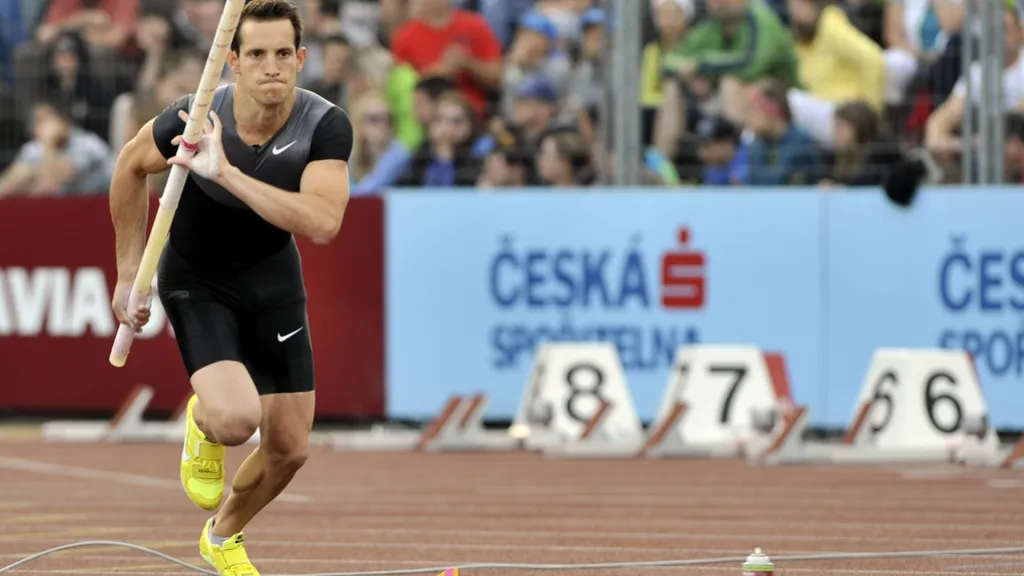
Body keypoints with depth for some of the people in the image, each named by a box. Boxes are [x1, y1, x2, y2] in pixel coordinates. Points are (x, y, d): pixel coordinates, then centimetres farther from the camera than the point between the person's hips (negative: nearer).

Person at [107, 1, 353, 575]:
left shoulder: (326, 126, -24)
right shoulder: (192, 118, -26)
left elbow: (323, 224, -39)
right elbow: (131, 166, -4)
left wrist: (227, 173, -45)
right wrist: (130, 274, -1)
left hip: (274, 276, 3)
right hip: (196, 280, -3)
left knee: (290, 450, 7)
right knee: (236, 417, -27)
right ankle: (202, 423, 13)